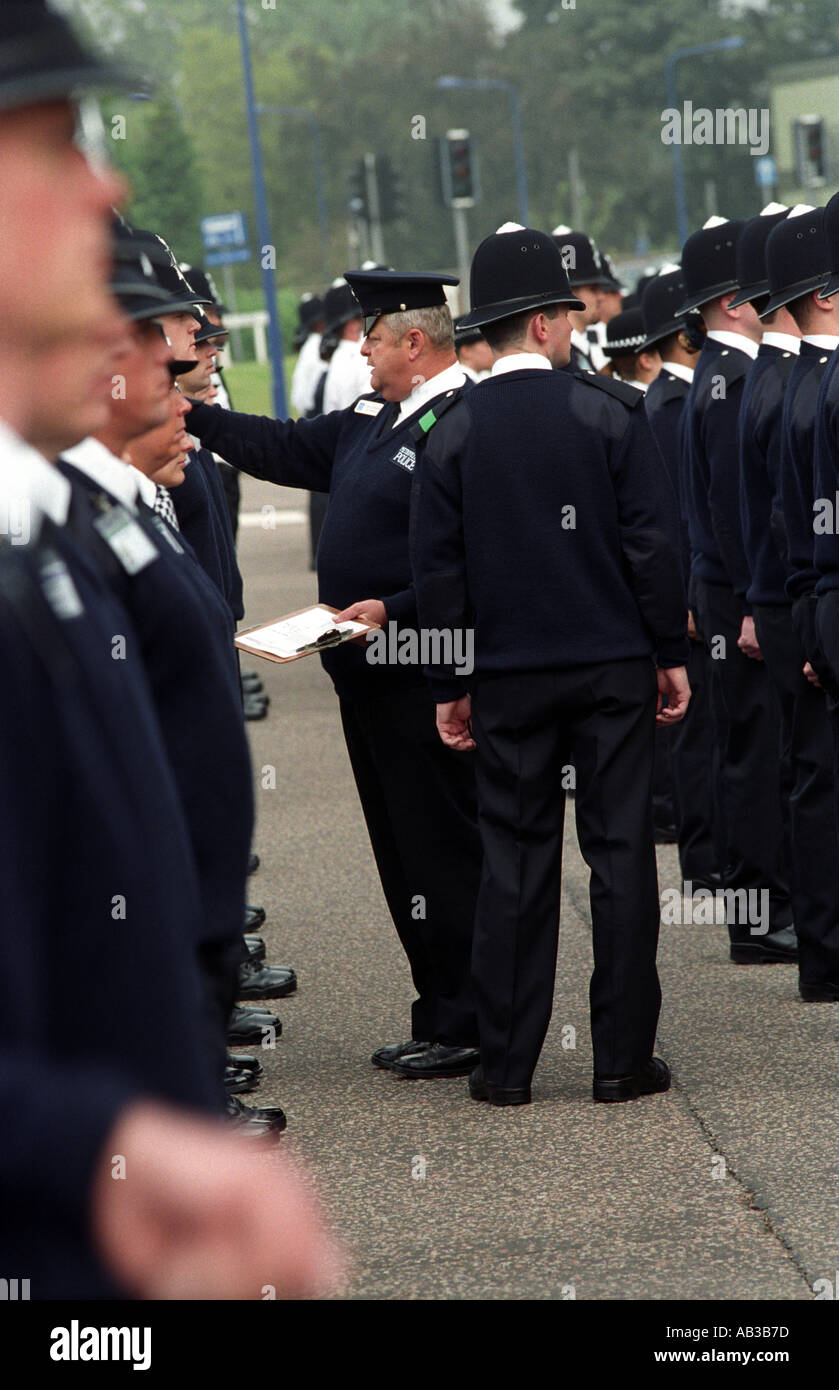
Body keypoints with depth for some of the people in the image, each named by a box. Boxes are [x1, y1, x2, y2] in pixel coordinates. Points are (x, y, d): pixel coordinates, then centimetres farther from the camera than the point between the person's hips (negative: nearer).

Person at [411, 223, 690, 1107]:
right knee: (621, 853, 3)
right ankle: (623, 1059, 4)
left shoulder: (454, 432, 0)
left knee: (514, 860, 6)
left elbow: (438, 569, 2)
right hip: (613, 669, -2)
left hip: (509, 677, 2)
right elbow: (652, 542, -5)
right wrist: (672, 654, 3)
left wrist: (448, 686, 8)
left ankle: (506, 1065, 5)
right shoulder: (610, 412, -5)